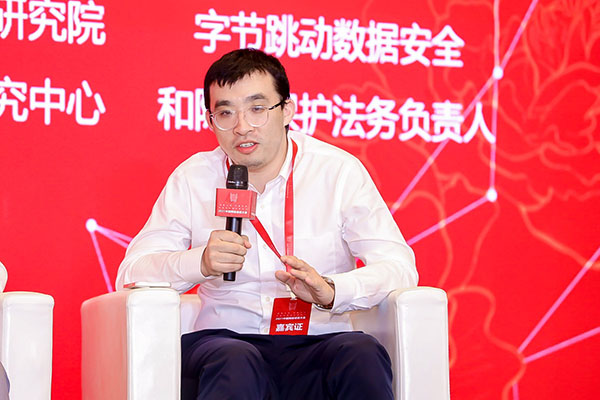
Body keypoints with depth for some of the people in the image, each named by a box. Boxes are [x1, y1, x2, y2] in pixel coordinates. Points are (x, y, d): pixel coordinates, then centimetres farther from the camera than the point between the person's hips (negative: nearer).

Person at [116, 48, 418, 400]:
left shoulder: (339, 170, 4)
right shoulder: (192, 179, 7)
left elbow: (399, 266, -3)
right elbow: (131, 274, 1)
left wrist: (331, 291, -24)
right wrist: (201, 262, -20)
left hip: (318, 342, 0)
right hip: (224, 339, 0)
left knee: (362, 354, -33)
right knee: (235, 363, -36)